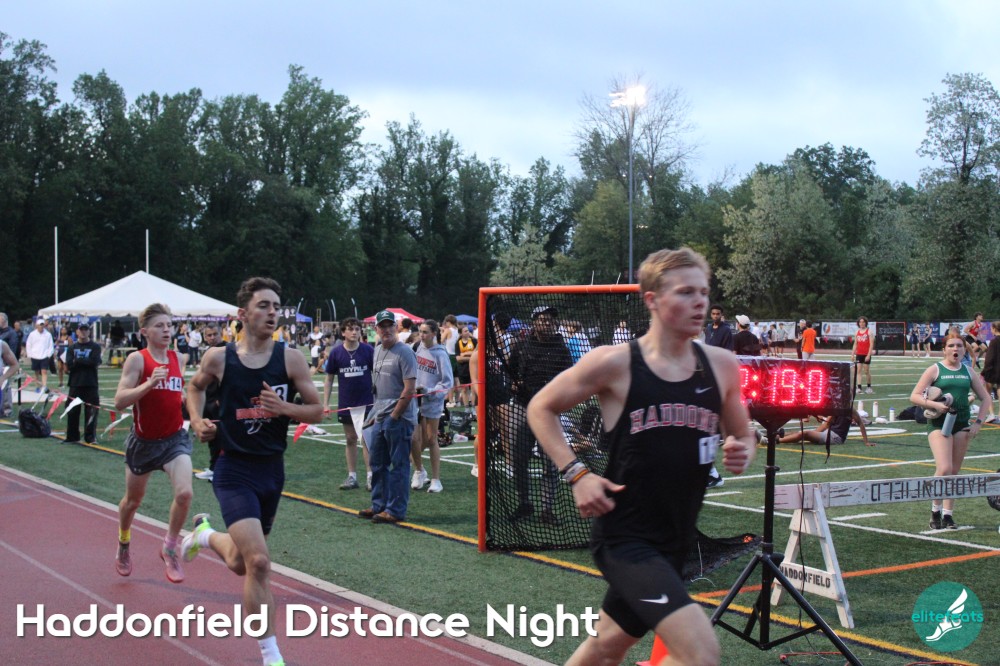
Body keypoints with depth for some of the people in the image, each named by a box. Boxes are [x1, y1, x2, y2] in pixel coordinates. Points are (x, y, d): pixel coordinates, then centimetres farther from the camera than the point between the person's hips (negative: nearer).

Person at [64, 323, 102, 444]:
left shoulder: (95, 347, 5)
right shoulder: (72, 347, 10)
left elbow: (95, 362, -12)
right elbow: (69, 365, -3)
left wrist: (78, 360, -7)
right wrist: (85, 362, -9)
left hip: (91, 385, -2)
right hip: (75, 384, 2)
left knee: (91, 411, -3)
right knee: (73, 411, 4)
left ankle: (90, 437, 3)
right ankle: (72, 436, 13)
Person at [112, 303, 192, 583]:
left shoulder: (179, 359, 0)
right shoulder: (137, 359, -14)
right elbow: (119, 401, -23)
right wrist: (149, 383, -34)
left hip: (175, 438, 2)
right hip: (144, 441, -2)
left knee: (184, 493, -19)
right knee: (133, 500, 17)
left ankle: (170, 548, 4)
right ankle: (123, 544, 47)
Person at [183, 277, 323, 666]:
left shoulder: (290, 358, -7)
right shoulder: (218, 358, -6)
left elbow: (317, 411, -2)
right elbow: (196, 386, 15)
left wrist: (285, 408, -20)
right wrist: (198, 420, -2)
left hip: (272, 471, 3)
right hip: (235, 471, -3)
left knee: (241, 564, 19)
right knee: (258, 562, -19)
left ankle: (206, 534, 54)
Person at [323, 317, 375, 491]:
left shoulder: (368, 350, -5)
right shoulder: (336, 352, -2)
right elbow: (329, 379, 4)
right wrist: (325, 403, 0)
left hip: (367, 402, -2)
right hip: (345, 404, 2)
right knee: (351, 439, 10)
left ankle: (371, 476, 3)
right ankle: (352, 476, 17)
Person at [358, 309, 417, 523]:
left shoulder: (404, 352, -12)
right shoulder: (377, 351, 14)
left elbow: (409, 389, -17)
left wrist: (394, 416, -16)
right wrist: (376, 413, 16)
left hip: (399, 419, -9)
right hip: (380, 418, 9)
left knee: (398, 465, -2)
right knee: (377, 463, 15)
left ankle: (396, 510, 3)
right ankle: (379, 505, 26)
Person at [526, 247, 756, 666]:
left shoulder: (721, 365, 1)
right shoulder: (615, 363, -11)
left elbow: (743, 436, 16)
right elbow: (541, 408, 0)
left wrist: (742, 454, -8)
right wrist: (577, 474, -11)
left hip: (675, 540, 6)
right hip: (624, 537, -6)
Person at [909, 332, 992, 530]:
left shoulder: (968, 372, 12)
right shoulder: (935, 370, 0)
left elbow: (986, 399, 17)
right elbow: (914, 396, -4)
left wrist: (978, 422, 5)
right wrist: (935, 405, -19)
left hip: (962, 423, 4)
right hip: (939, 423, -4)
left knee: (955, 471, 6)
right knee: (944, 469, -17)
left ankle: (948, 514, 15)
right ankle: (935, 511, 1)